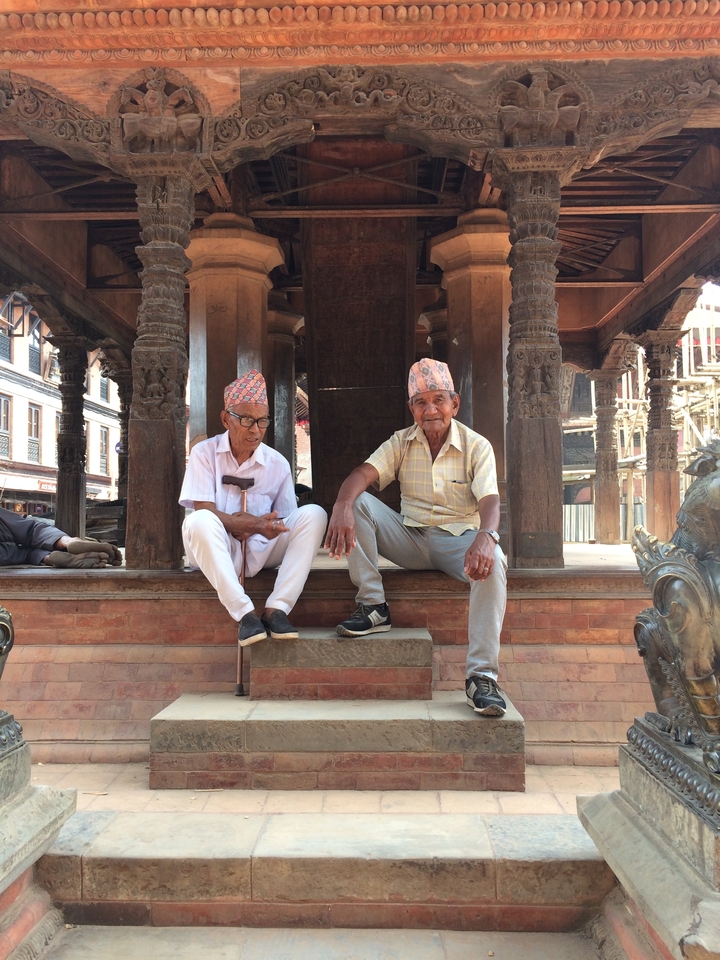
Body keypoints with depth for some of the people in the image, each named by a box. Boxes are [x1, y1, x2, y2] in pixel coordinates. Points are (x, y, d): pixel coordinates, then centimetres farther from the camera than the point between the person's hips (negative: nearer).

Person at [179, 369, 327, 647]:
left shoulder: (277, 464, 5)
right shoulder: (204, 453, -1)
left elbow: (284, 525, 6)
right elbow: (204, 510, -12)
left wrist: (253, 526, -16)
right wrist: (255, 525, -26)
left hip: (261, 550, 2)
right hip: (216, 551, -2)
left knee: (314, 514, -19)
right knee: (198, 522, -35)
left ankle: (277, 609, -27)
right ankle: (244, 614, -34)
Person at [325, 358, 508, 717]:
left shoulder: (476, 446, -4)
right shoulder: (402, 442, 3)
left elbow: (489, 500, -19)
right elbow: (363, 474, -13)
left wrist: (485, 537, -43)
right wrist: (343, 506, -37)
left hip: (458, 539, -2)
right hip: (411, 539, 3)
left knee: (492, 563, -35)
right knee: (359, 503, -18)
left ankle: (481, 676, -33)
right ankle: (373, 606, -17)